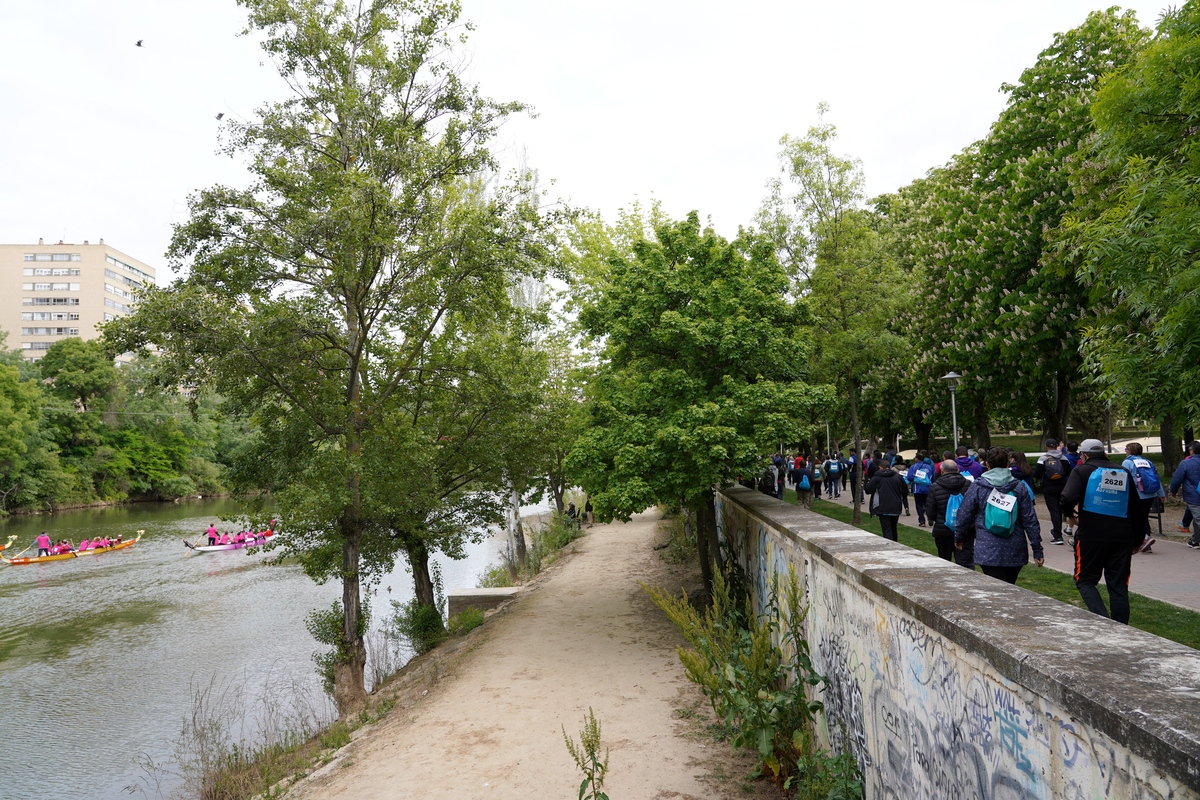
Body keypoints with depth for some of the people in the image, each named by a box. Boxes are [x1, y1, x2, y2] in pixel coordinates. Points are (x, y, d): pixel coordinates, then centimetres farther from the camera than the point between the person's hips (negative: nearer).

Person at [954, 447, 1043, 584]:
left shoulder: (977, 486, -2)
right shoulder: (1020, 487, 4)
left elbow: (964, 515, 1)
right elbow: (1030, 520, 2)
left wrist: (959, 538, 16)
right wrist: (1037, 550, 6)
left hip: (988, 552, -3)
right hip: (1015, 552, 3)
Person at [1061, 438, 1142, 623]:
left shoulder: (1083, 470, -2)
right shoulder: (1124, 473, 13)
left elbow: (1067, 499, -18)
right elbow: (1136, 510, 16)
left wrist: (1070, 515, 4)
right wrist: (1136, 541, 23)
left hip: (1091, 536, -4)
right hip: (1122, 538, 4)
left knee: (1085, 581, 8)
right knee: (1118, 585, 11)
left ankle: (1103, 619, -12)